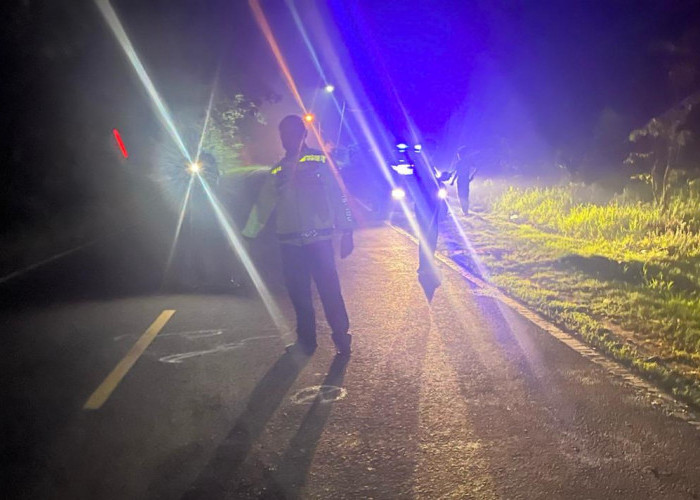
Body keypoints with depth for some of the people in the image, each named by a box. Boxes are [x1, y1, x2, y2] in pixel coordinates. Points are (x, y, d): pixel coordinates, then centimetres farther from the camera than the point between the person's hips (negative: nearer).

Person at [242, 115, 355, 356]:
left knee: (330, 291, -6)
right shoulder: (277, 171, 15)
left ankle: (341, 338, 10)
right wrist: (246, 235, 12)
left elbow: (339, 196, 0)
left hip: (319, 239, -4)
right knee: (298, 294, 8)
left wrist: (347, 231, -6)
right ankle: (306, 340, 21)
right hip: (290, 243, 4)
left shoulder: (320, 161, 3)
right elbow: (262, 206, 16)